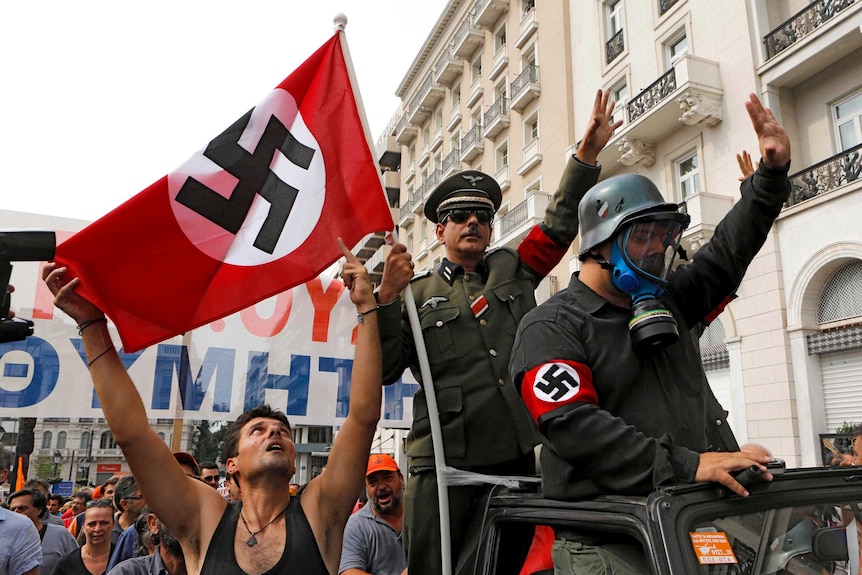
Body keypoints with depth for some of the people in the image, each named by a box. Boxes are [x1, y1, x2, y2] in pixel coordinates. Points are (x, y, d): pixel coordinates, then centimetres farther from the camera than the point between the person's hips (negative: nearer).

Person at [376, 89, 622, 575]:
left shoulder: (514, 270, 16)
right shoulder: (416, 294, 4)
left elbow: (561, 223, 11)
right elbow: (384, 369, -4)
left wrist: (588, 153, 3)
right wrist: (386, 296, -16)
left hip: (516, 456, 3)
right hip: (444, 461, -3)